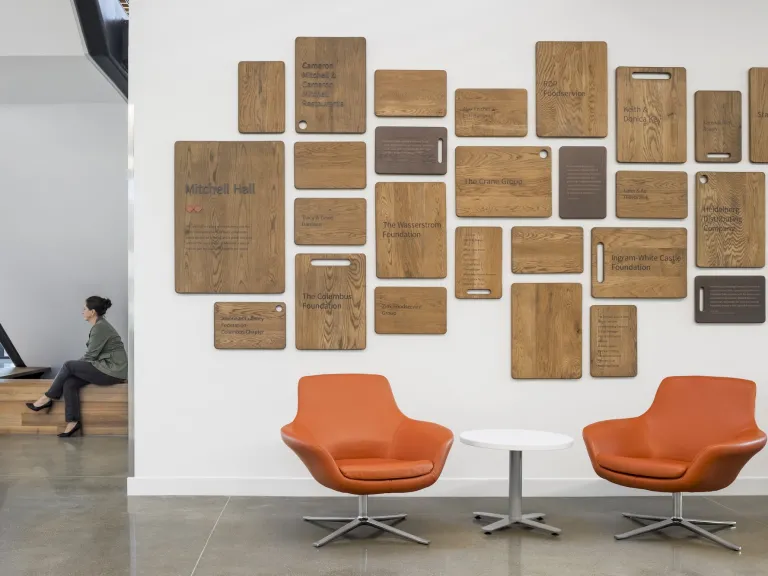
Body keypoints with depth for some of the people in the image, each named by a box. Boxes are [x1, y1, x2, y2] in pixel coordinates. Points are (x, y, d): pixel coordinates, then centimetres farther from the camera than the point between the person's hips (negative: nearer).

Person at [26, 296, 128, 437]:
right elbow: (93, 355, 18)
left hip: (113, 371, -9)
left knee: (69, 365, -11)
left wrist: (74, 366, 2)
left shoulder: (100, 327, -15)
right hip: (107, 368, 9)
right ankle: (73, 422, -10)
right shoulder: (99, 325, 15)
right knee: (69, 383, -8)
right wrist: (77, 366, 8)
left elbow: (90, 356, -13)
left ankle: (47, 399, 4)